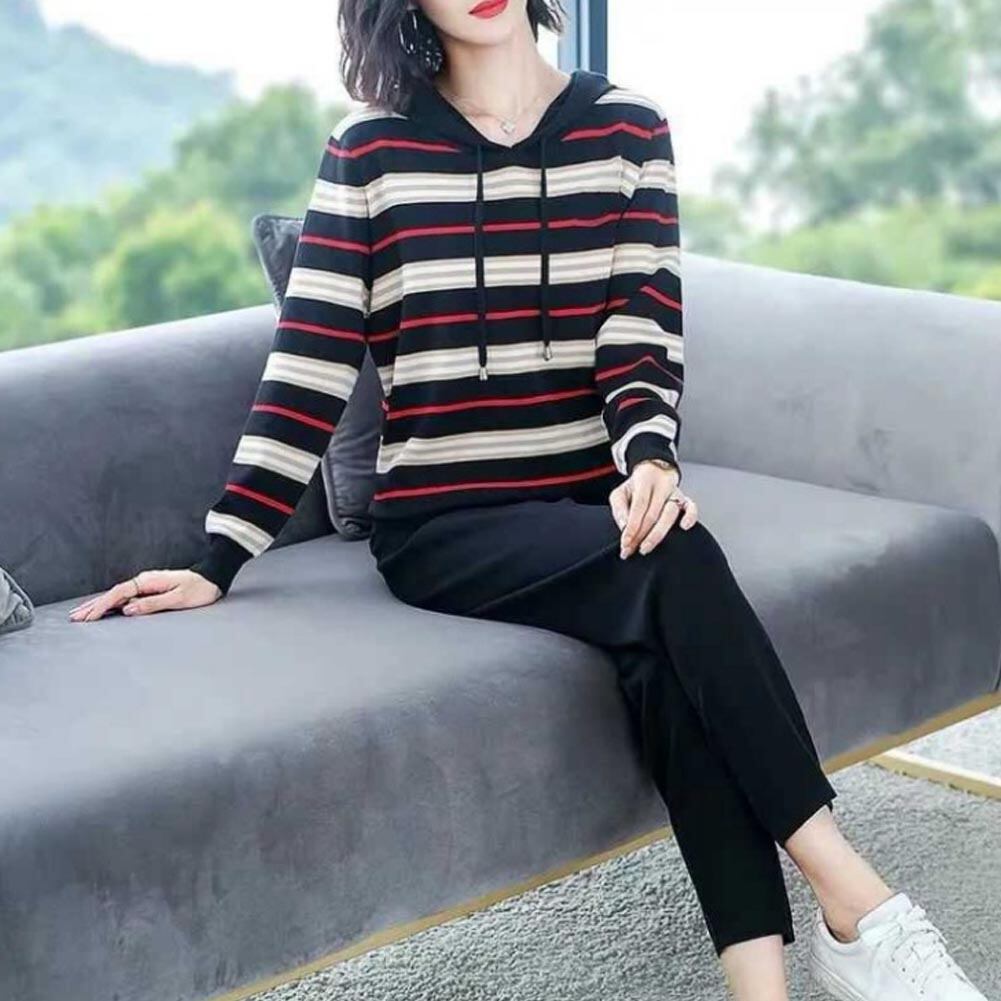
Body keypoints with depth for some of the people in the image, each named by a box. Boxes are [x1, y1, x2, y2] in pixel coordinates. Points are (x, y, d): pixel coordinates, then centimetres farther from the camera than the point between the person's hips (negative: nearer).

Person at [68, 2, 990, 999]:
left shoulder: (626, 128, 7)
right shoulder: (371, 148, 3)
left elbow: (643, 334, -1)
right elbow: (309, 362, 1)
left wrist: (650, 456, -23)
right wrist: (217, 562, -4)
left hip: (597, 499, 2)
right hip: (445, 521, -2)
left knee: (668, 644, -33)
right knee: (676, 564, -31)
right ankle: (857, 906, -29)